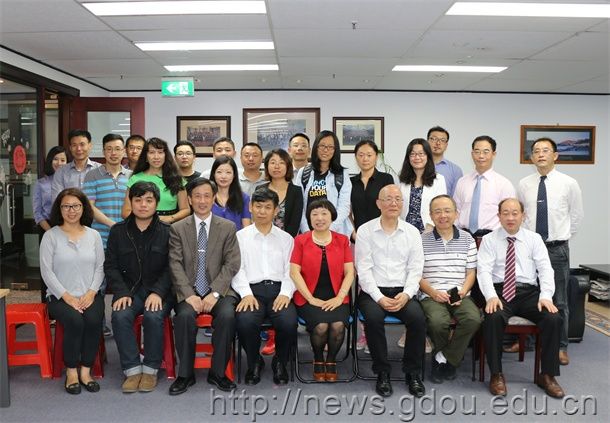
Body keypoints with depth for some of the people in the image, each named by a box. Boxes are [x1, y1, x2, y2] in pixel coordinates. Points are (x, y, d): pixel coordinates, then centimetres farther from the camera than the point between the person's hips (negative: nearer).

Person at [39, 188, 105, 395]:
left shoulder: (94, 235, 9)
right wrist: (67, 297, -13)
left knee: (94, 320, -28)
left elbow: (100, 267, 6)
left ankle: (85, 371, -12)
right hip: (60, 296, -2)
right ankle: (71, 372, -11)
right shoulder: (50, 236, 1)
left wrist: (91, 293, -9)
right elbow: (46, 271, -4)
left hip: (89, 295, 2)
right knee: (74, 321, -30)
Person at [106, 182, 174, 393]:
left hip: (159, 290, -2)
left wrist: (157, 292, -16)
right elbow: (111, 266, 6)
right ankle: (132, 370, -15)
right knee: (120, 316, -28)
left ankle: (150, 369, -12)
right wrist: (121, 293, -9)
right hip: (129, 290, 2)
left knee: (153, 316, -31)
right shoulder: (118, 231, 10)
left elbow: (171, 267, -2)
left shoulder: (167, 232, 3)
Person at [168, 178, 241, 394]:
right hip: (188, 291, 0)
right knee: (184, 315, -30)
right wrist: (189, 294, -15)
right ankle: (185, 374, -11)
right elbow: (175, 265, -1)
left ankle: (218, 373, -9)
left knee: (227, 315, -29)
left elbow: (231, 264, -1)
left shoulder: (228, 227, 7)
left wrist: (214, 293, -14)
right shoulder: (177, 229, 8)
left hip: (218, 290, 0)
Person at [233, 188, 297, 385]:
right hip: (252, 290, -1)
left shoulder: (286, 238, 18)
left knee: (289, 322, -30)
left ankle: (280, 363, 4)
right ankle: (254, 363, 1)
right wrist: (246, 294, -13)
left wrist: (286, 293, -9)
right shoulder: (240, 236, 14)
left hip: (279, 290, 1)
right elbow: (237, 269, 4)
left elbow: (290, 271, 10)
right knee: (245, 321, -32)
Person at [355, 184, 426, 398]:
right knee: (373, 317, -32)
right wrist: (379, 297, -15)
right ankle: (382, 373, -10)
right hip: (373, 291, -1)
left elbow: (415, 269, 5)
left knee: (418, 317, -27)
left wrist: (406, 294, -13)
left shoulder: (412, 232, 10)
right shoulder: (365, 231, 3)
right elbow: (364, 269, -4)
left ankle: (413, 372, -5)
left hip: (403, 292, 2)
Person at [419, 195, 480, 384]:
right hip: (431, 295, -2)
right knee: (438, 322, -33)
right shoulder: (422, 240, 5)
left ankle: (443, 358, -7)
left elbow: (471, 272, 11)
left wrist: (462, 292, -8)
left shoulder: (467, 239, 12)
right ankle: (452, 358, 2)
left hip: (460, 296, 2)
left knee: (474, 319, -29)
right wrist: (433, 292, -13)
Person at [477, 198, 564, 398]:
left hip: (529, 292, 2)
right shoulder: (489, 240, 7)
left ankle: (547, 375, -5)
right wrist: (491, 296, -21)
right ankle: (496, 374, -15)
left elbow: (545, 269, 2)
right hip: (500, 291, -2)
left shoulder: (534, 239, 12)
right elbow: (484, 270, -4)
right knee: (493, 318, -33)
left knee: (554, 318, -24)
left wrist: (546, 296, -15)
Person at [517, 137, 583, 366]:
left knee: (559, 302, 6)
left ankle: (561, 348, 18)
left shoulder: (569, 184, -3)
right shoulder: (524, 184, 2)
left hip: (557, 249, -1)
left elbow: (577, 216, 8)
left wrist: (562, 237, 8)